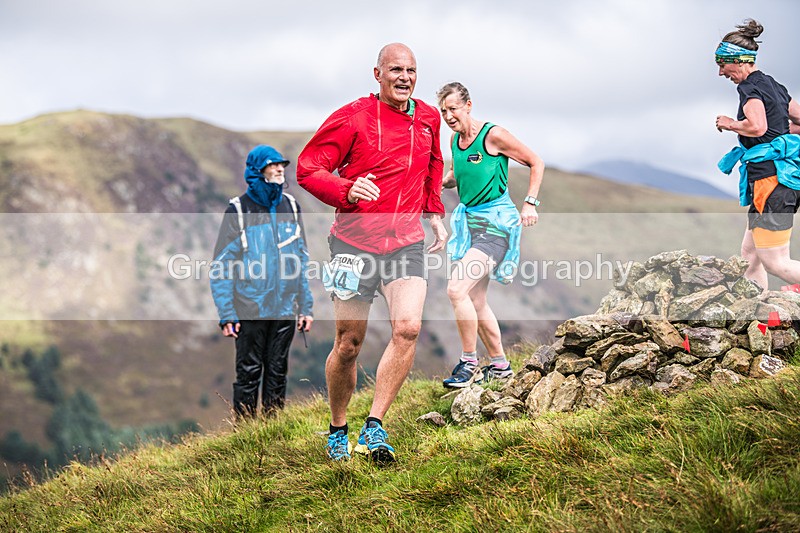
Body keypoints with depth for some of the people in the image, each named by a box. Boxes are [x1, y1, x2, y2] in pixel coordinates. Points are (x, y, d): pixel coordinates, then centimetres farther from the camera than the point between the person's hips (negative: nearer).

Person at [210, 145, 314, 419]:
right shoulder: (239, 210, -5)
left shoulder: (290, 206, 8)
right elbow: (222, 266, -6)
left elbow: (302, 260, 14)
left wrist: (306, 307, 9)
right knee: (248, 375, 0)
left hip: (285, 310, 4)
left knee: (277, 373, 10)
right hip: (251, 311, -4)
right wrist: (227, 314, -12)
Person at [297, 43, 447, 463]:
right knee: (349, 343, 3)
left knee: (408, 327, -18)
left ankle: (374, 428, -12)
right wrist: (347, 191, -24)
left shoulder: (428, 119, 10)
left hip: (406, 243, 3)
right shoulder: (353, 118, -7)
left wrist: (434, 213, 24)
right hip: (355, 242, -3)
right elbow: (308, 168, -8)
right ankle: (338, 430, 23)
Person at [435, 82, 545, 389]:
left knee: (456, 289, -21)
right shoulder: (455, 140, 8)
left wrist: (530, 203, -12)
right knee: (475, 301, 10)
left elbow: (536, 163, -4)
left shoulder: (493, 135, -13)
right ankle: (500, 366, 23)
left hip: (495, 223, -8)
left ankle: (469, 362, -7)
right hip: (468, 220, 8)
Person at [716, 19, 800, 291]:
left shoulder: (750, 88, -9)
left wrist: (731, 124, -9)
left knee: (775, 263, -9)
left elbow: (757, 127, -26)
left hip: (769, 176, -10)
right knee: (750, 256, 13)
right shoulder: (774, 86, 18)